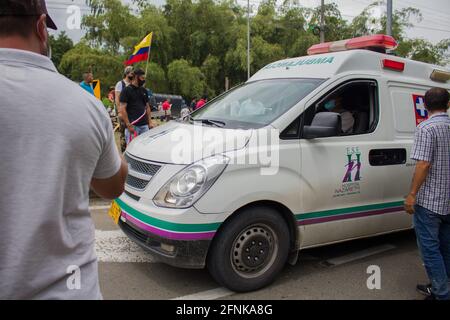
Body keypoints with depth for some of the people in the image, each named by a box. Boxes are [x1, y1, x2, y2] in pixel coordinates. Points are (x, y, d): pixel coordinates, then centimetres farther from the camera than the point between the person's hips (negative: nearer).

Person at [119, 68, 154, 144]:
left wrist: (150, 122, 11)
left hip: (144, 125, 6)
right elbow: (122, 109, -8)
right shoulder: (126, 90, -3)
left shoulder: (144, 91, 16)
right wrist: (128, 125, -14)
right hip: (133, 126, -6)